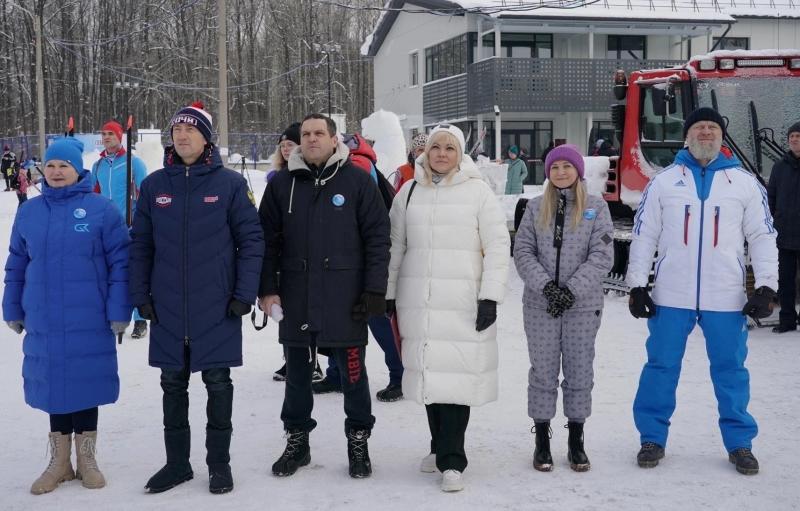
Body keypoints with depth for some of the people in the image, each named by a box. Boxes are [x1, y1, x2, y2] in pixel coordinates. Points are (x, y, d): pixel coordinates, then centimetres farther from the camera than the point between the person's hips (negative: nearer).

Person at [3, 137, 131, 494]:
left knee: (85, 385, 6)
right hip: (44, 319, 3)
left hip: (89, 319, -3)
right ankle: (59, 462, 23)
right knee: (54, 385, 10)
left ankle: (86, 459, 22)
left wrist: (119, 311, -10)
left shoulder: (101, 209, -5)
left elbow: (120, 262, -6)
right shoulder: (29, 211, 7)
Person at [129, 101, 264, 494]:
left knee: (217, 383, 7)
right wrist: (140, 296, 0)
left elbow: (251, 240, -4)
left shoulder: (230, 183, -4)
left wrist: (244, 294, -10)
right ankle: (177, 462, 25)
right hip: (167, 308, 3)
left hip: (217, 307, -2)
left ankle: (219, 463, 20)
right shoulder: (154, 185, 4)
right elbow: (140, 245, 6)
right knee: (173, 385, 11)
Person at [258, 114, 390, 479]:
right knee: (297, 373, 12)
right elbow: (267, 240, 7)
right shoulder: (282, 184, 7)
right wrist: (267, 289, -1)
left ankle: (358, 442, 21)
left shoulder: (357, 180, 0)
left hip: (346, 298, -2)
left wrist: (375, 290, -7)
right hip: (295, 298, 2)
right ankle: (297, 440, 26)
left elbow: (377, 237, -2)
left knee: (352, 373, 6)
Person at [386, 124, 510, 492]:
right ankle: (441, 447, 23)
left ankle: (451, 460, -2)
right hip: (417, 302, 3)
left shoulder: (477, 190, 0)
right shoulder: (409, 191, 10)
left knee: (456, 376, -9)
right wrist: (389, 294, 12)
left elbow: (497, 246, -2)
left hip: (463, 303, -3)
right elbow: (395, 246, 15)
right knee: (429, 373, 7)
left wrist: (490, 296, -9)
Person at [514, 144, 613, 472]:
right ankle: (542, 441, 17)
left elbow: (602, 256, -6)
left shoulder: (596, 207, 1)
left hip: (583, 305, -1)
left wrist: (572, 289, -15)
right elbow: (522, 252, 1)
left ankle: (576, 442, 19)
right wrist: (546, 285, -14)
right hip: (540, 305, 1)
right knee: (543, 372, 6)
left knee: (580, 371, 7)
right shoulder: (536, 208, 5)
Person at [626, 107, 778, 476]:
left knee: (730, 370, 8)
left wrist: (766, 287, -3)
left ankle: (739, 443, 21)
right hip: (670, 296, 0)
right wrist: (637, 286, 0)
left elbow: (763, 236, 5)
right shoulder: (664, 181, 4)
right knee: (661, 367, 6)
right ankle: (652, 438, 19)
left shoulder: (745, 182, 5)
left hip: (726, 299, 0)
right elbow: (643, 236, 5)